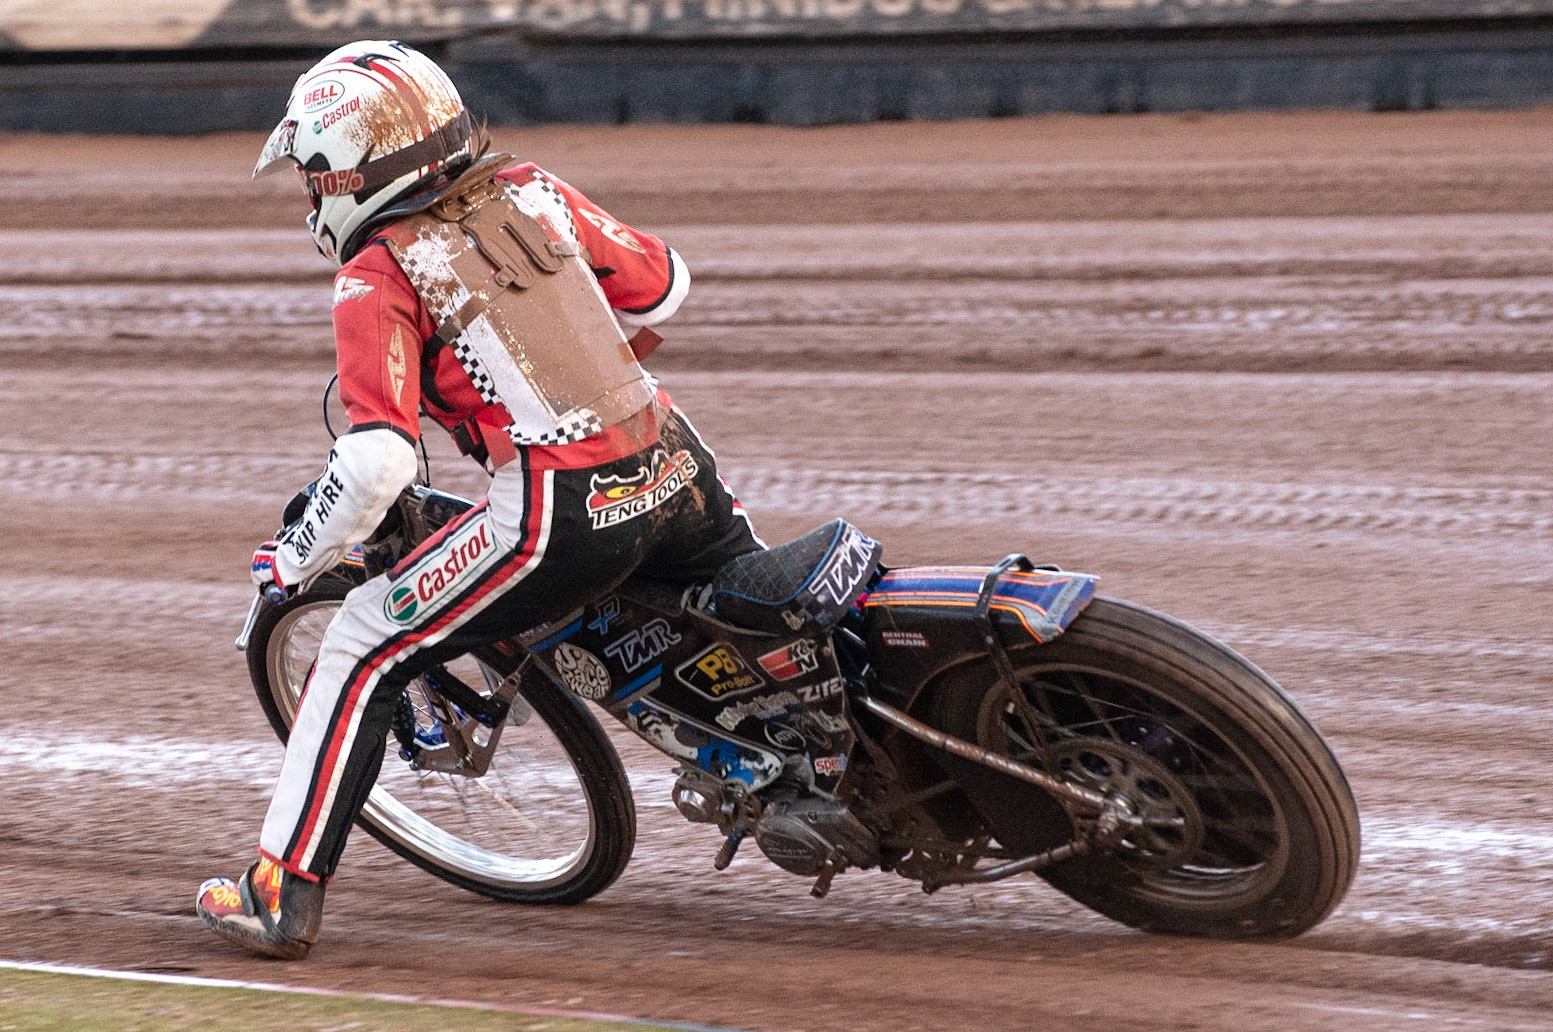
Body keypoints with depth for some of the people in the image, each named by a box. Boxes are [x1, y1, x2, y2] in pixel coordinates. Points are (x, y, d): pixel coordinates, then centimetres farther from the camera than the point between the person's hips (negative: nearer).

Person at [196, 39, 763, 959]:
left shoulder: (378, 277, -5)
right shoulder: (533, 192, 11)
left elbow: (378, 460, -15)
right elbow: (662, 283, 24)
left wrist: (297, 560, 0)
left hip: (563, 512, -6)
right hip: (675, 468, 6)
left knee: (363, 654, 4)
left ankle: (287, 893, 3)